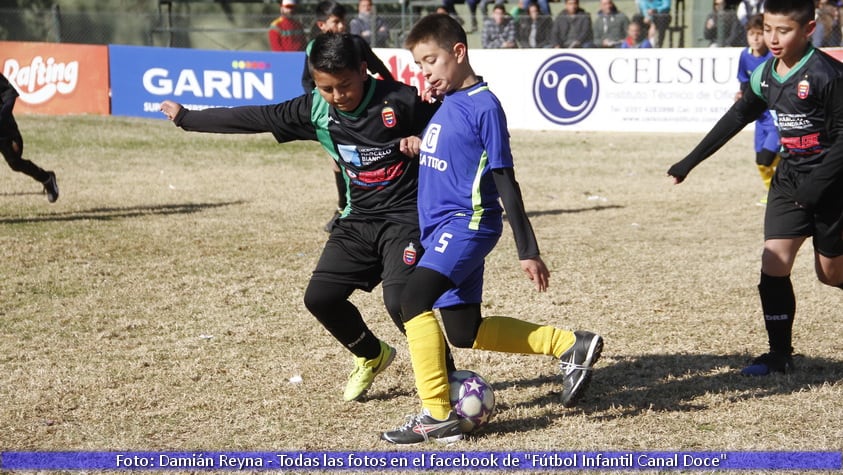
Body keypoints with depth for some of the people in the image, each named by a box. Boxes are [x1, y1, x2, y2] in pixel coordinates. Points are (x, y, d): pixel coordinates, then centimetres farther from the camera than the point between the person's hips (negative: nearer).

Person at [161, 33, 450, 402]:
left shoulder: (399, 100, -17)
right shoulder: (315, 111, -2)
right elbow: (254, 118, 5)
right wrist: (187, 118, 10)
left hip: (405, 218, -6)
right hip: (359, 220, 6)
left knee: (400, 301, -23)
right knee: (320, 297, -1)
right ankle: (373, 357, 27)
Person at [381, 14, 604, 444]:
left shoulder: (483, 106, -11)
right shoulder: (443, 104, 13)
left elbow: (505, 182, -12)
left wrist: (527, 251, -12)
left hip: (468, 222, -9)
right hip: (443, 226, 9)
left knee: (414, 299, -26)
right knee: (465, 333, 12)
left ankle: (437, 416, -23)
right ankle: (570, 346, 23)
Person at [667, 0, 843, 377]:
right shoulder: (765, 75, 1)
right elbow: (737, 117, 14)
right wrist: (690, 161, 14)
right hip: (790, 176, 5)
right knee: (773, 263, -6)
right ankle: (779, 355, 3)